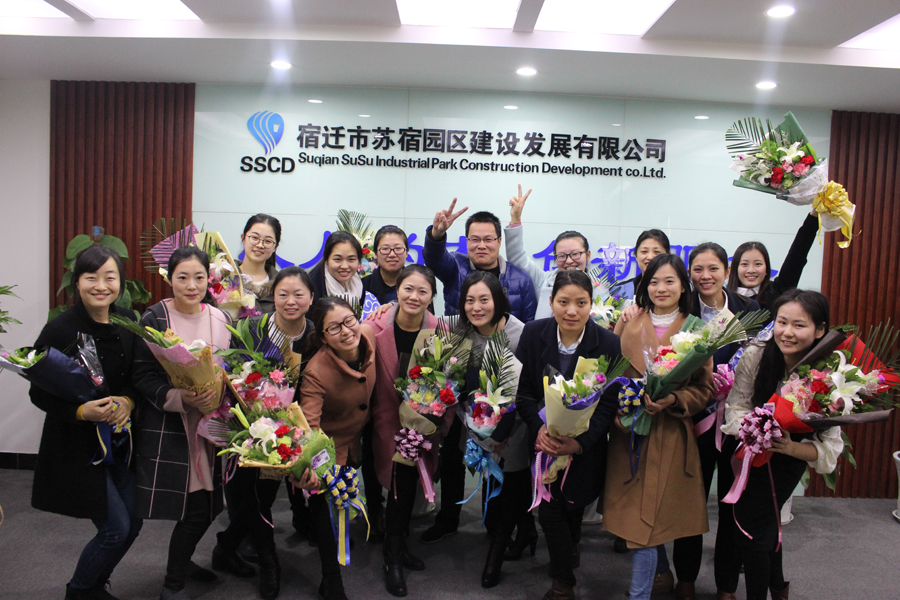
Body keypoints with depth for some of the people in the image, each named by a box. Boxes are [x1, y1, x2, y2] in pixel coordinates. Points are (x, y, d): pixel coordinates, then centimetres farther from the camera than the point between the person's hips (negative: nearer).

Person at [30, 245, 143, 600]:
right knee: (115, 529, -1)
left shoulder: (128, 322, -2)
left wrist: (128, 400, -17)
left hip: (121, 438, 6)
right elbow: (39, 394, -12)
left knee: (132, 524, 12)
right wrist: (82, 412, -28)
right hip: (78, 443, -5)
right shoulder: (59, 330, -17)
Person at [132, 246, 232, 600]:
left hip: (210, 421, 5)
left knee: (208, 505, 10)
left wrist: (218, 393, -8)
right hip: (168, 425, -5)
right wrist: (181, 398, -24)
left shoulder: (220, 319, 6)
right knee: (196, 509, -4)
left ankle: (181, 561, 39)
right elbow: (143, 375, -10)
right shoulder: (155, 318, -7)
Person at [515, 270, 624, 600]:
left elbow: (608, 403, -12)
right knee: (549, 510, -2)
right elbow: (523, 389, -6)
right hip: (545, 439, 1)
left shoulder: (609, 344, -15)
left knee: (574, 502, 17)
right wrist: (539, 428, -21)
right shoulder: (533, 333, -11)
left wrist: (579, 442, -24)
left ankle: (570, 546, 53)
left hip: (585, 444, 0)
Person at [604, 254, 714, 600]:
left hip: (669, 435, -3)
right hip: (627, 430, 3)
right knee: (635, 512, 14)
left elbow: (704, 389, 0)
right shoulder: (628, 324, 6)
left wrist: (671, 400, -18)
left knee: (645, 519, -5)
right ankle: (661, 572, 39)